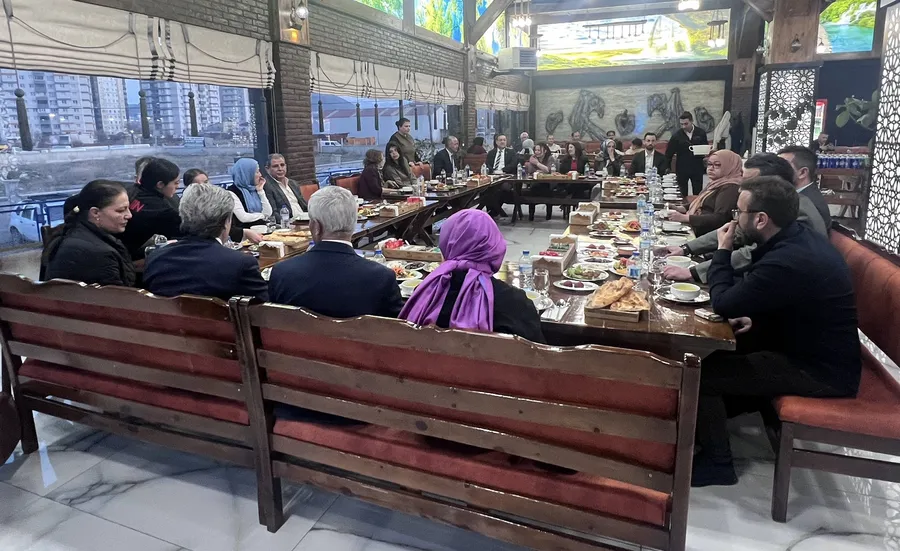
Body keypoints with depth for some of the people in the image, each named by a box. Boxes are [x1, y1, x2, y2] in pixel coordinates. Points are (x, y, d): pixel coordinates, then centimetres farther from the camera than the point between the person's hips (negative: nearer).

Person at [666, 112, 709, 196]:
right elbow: (669, 153, -2)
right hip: (682, 169, -1)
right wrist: (668, 168, -6)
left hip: (697, 168, 1)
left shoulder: (701, 133, -1)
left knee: (698, 194, 6)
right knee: (682, 195, 5)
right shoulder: (677, 135, -5)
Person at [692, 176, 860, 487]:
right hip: (818, 348, 10)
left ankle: (717, 462, 5)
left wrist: (723, 251, -11)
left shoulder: (787, 261, -32)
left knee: (700, 372, -12)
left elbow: (723, 304, -23)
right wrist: (755, 317, -3)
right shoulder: (798, 238, 0)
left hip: (821, 370, -10)